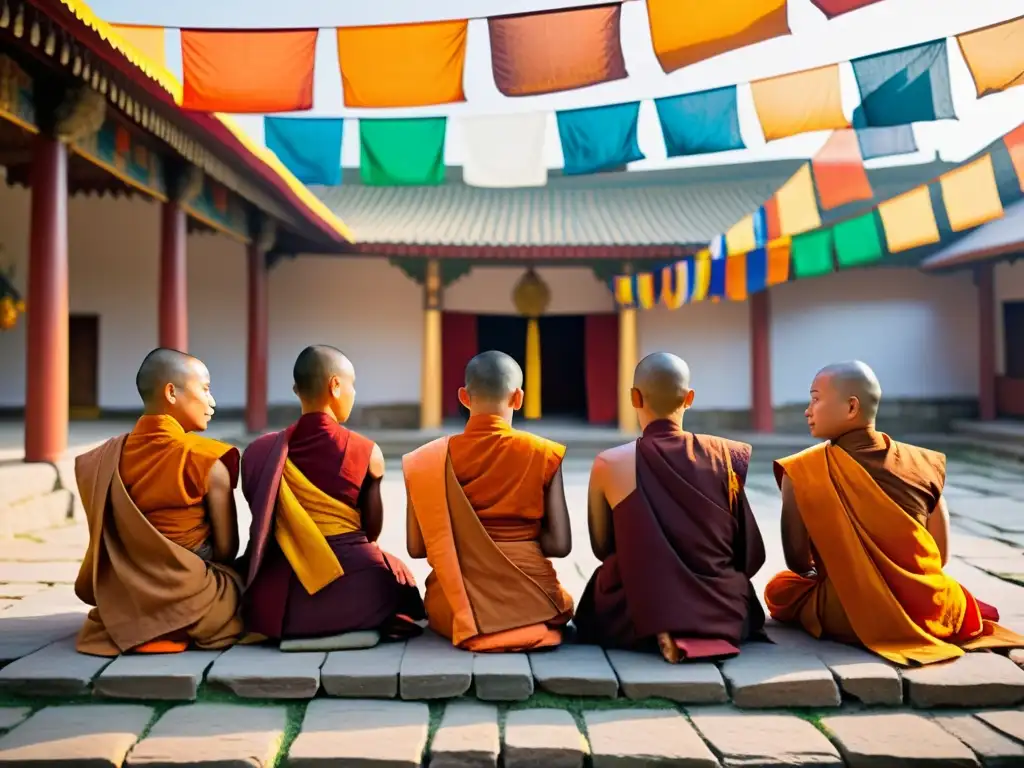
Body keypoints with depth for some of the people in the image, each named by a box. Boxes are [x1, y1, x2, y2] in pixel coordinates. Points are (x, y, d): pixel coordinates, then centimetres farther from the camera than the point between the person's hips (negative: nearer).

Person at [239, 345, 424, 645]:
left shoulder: (264, 451, 3)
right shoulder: (366, 451, -5)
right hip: (355, 591, -2)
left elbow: (265, 531, 10)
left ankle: (295, 628, 16)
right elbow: (371, 532, 5)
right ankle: (371, 625, 10)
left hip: (281, 598, 2)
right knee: (395, 571, 31)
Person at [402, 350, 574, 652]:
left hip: (457, 603, 1)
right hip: (529, 600, -1)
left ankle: (475, 630, 12)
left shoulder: (432, 458, -5)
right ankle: (532, 627, 9)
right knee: (564, 603, 35)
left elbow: (417, 547, -4)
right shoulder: (543, 453, -8)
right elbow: (559, 544, -8)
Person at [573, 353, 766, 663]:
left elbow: (602, 548, 3)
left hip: (636, 618, -1)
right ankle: (712, 635, 14)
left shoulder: (609, 464, -11)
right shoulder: (727, 456, -8)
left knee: (594, 614, 33)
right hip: (724, 614, 2)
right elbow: (751, 554, 0)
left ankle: (659, 635, 13)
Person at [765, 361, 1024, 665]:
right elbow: (941, 555, 4)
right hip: (927, 612, 6)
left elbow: (797, 560, -8)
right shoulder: (923, 463, -1)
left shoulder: (803, 471, -12)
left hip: (845, 618, -6)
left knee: (779, 587, 24)